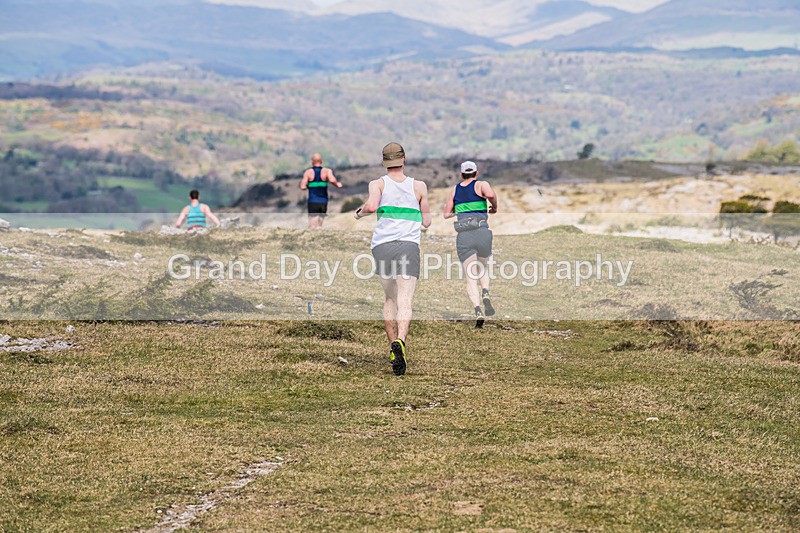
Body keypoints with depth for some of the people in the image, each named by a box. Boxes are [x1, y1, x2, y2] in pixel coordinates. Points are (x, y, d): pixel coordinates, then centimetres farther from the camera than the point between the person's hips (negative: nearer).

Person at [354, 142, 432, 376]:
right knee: (405, 303, -12)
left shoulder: (378, 184, 7)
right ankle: (400, 341, -37)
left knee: (389, 299, 20)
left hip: (382, 245, 1)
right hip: (409, 246, -1)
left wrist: (360, 212, 7)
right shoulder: (419, 186, 12)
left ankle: (394, 346, 18)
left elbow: (371, 206, -14)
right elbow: (427, 222, 16)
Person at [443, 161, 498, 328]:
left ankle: (478, 311, -21)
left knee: (470, 278, -1)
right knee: (483, 267, 25)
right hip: (482, 233, -1)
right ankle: (485, 293, -5)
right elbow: (491, 194, -17)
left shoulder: (455, 190, 17)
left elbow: (446, 214, 22)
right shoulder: (481, 185, 6)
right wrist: (494, 207, 3)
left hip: (463, 236, 1)